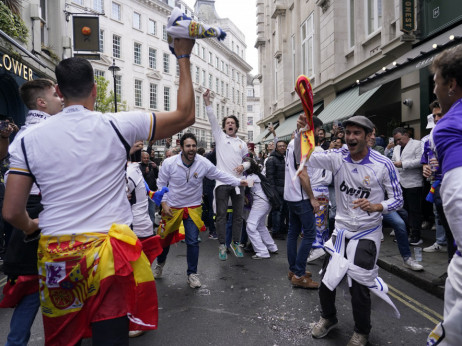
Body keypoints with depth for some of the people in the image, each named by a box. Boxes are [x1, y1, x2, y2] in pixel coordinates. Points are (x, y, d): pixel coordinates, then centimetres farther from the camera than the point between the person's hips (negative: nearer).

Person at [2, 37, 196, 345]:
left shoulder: (30, 139, 0)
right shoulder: (118, 125, -8)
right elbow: (186, 115, -1)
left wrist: (31, 226, 27)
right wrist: (184, 58, 6)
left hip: (55, 255, 3)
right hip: (109, 252, -3)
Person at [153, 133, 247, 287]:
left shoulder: (203, 163, -14)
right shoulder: (169, 163, -15)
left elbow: (220, 175, -5)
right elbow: (161, 184, -3)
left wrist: (239, 182, -14)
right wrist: (164, 203, -8)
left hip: (193, 208, 0)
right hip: (172, 207, 0)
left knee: (193, 242, -2)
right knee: (165, 238, 15)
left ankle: (192, 274, 19)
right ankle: (160, 263, 47)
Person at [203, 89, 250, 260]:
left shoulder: (242, 143, 16)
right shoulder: (219, 136, 9)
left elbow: (248, 161, 19)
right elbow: (212, 120, -3)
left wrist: (243, 166, -4)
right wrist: (207, 102, -13)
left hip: (238, 182, 3)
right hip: (222, 182, -3)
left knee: (238, 215, 7)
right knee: (221, 215, 0)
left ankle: (236, 243, 20)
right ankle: (222, 245, 9)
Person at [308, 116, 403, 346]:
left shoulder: (383, 165, -13)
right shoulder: (337, 157, -8)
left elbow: (398, 199, -7)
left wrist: (376, 207, -26)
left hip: (367, 233, -3)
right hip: (341, 229, 3)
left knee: (359, 287, 2)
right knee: (326, 281, 10)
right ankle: (328, 318, 40)